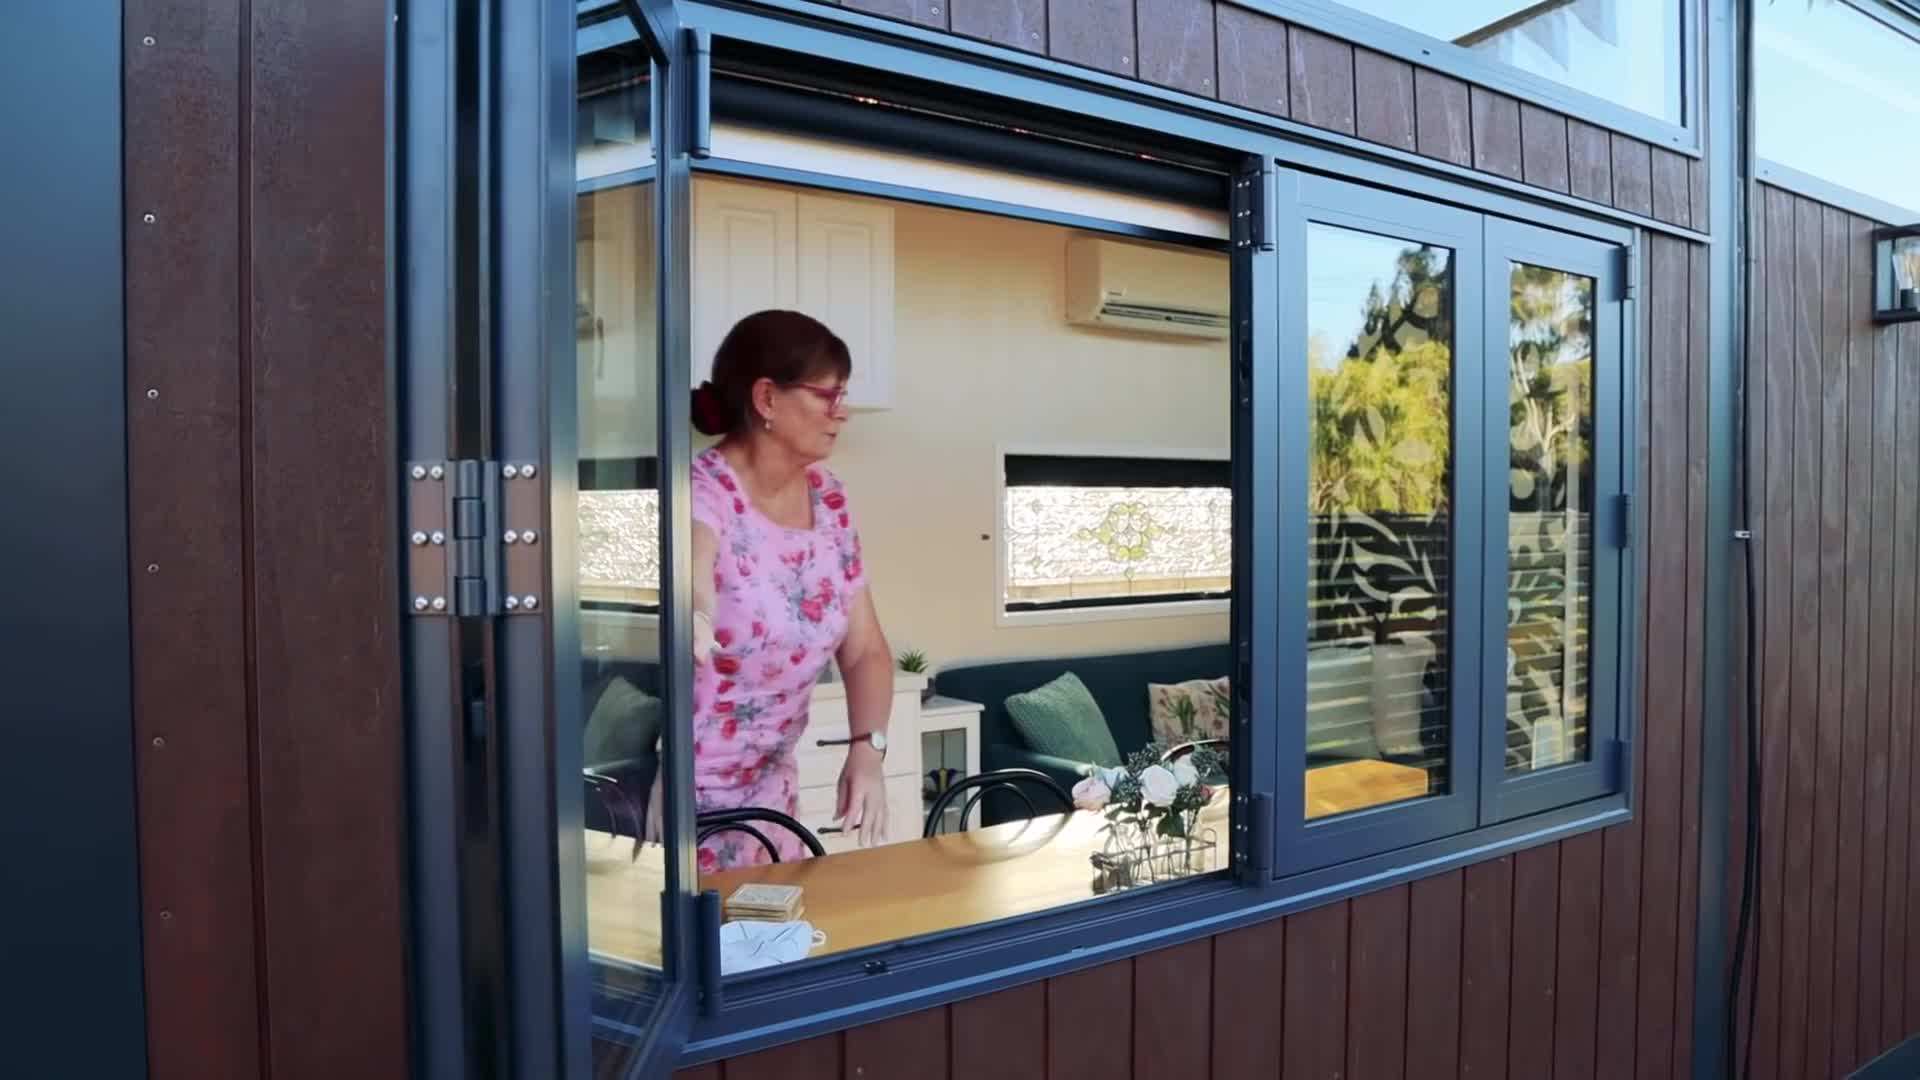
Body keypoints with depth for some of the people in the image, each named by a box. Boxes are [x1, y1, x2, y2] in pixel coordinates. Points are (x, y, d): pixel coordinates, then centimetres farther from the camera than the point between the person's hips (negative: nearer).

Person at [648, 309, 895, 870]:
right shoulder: (703, 491, -18)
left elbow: (865, 649, 4)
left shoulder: (828, 498, 1)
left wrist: (867, 748, -12)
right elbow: (688, 561, -42)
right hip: (676, 792, -6)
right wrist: (688, 606, -64)